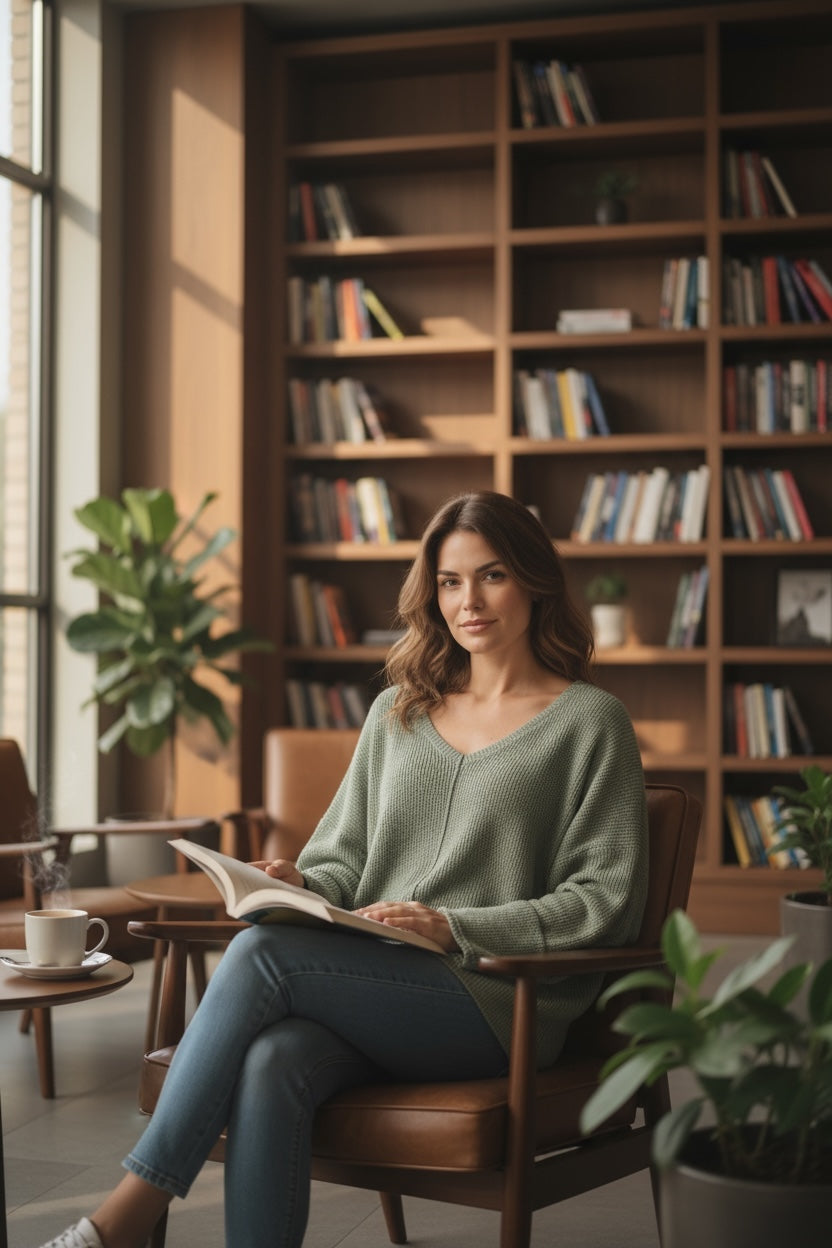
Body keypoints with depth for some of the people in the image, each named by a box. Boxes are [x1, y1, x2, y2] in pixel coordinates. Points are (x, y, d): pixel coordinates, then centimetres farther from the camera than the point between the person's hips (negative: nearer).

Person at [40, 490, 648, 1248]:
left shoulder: (590, 723, 4)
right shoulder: (398, 713, 21)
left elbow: (606, 902, -2)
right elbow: (343, 858, 23)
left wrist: (455, 926, -12)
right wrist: (302, 887, -2)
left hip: (498, 1000, -4)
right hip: (368, 987, 5)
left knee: (261, 954, -27)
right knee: (270, 1066, -32)